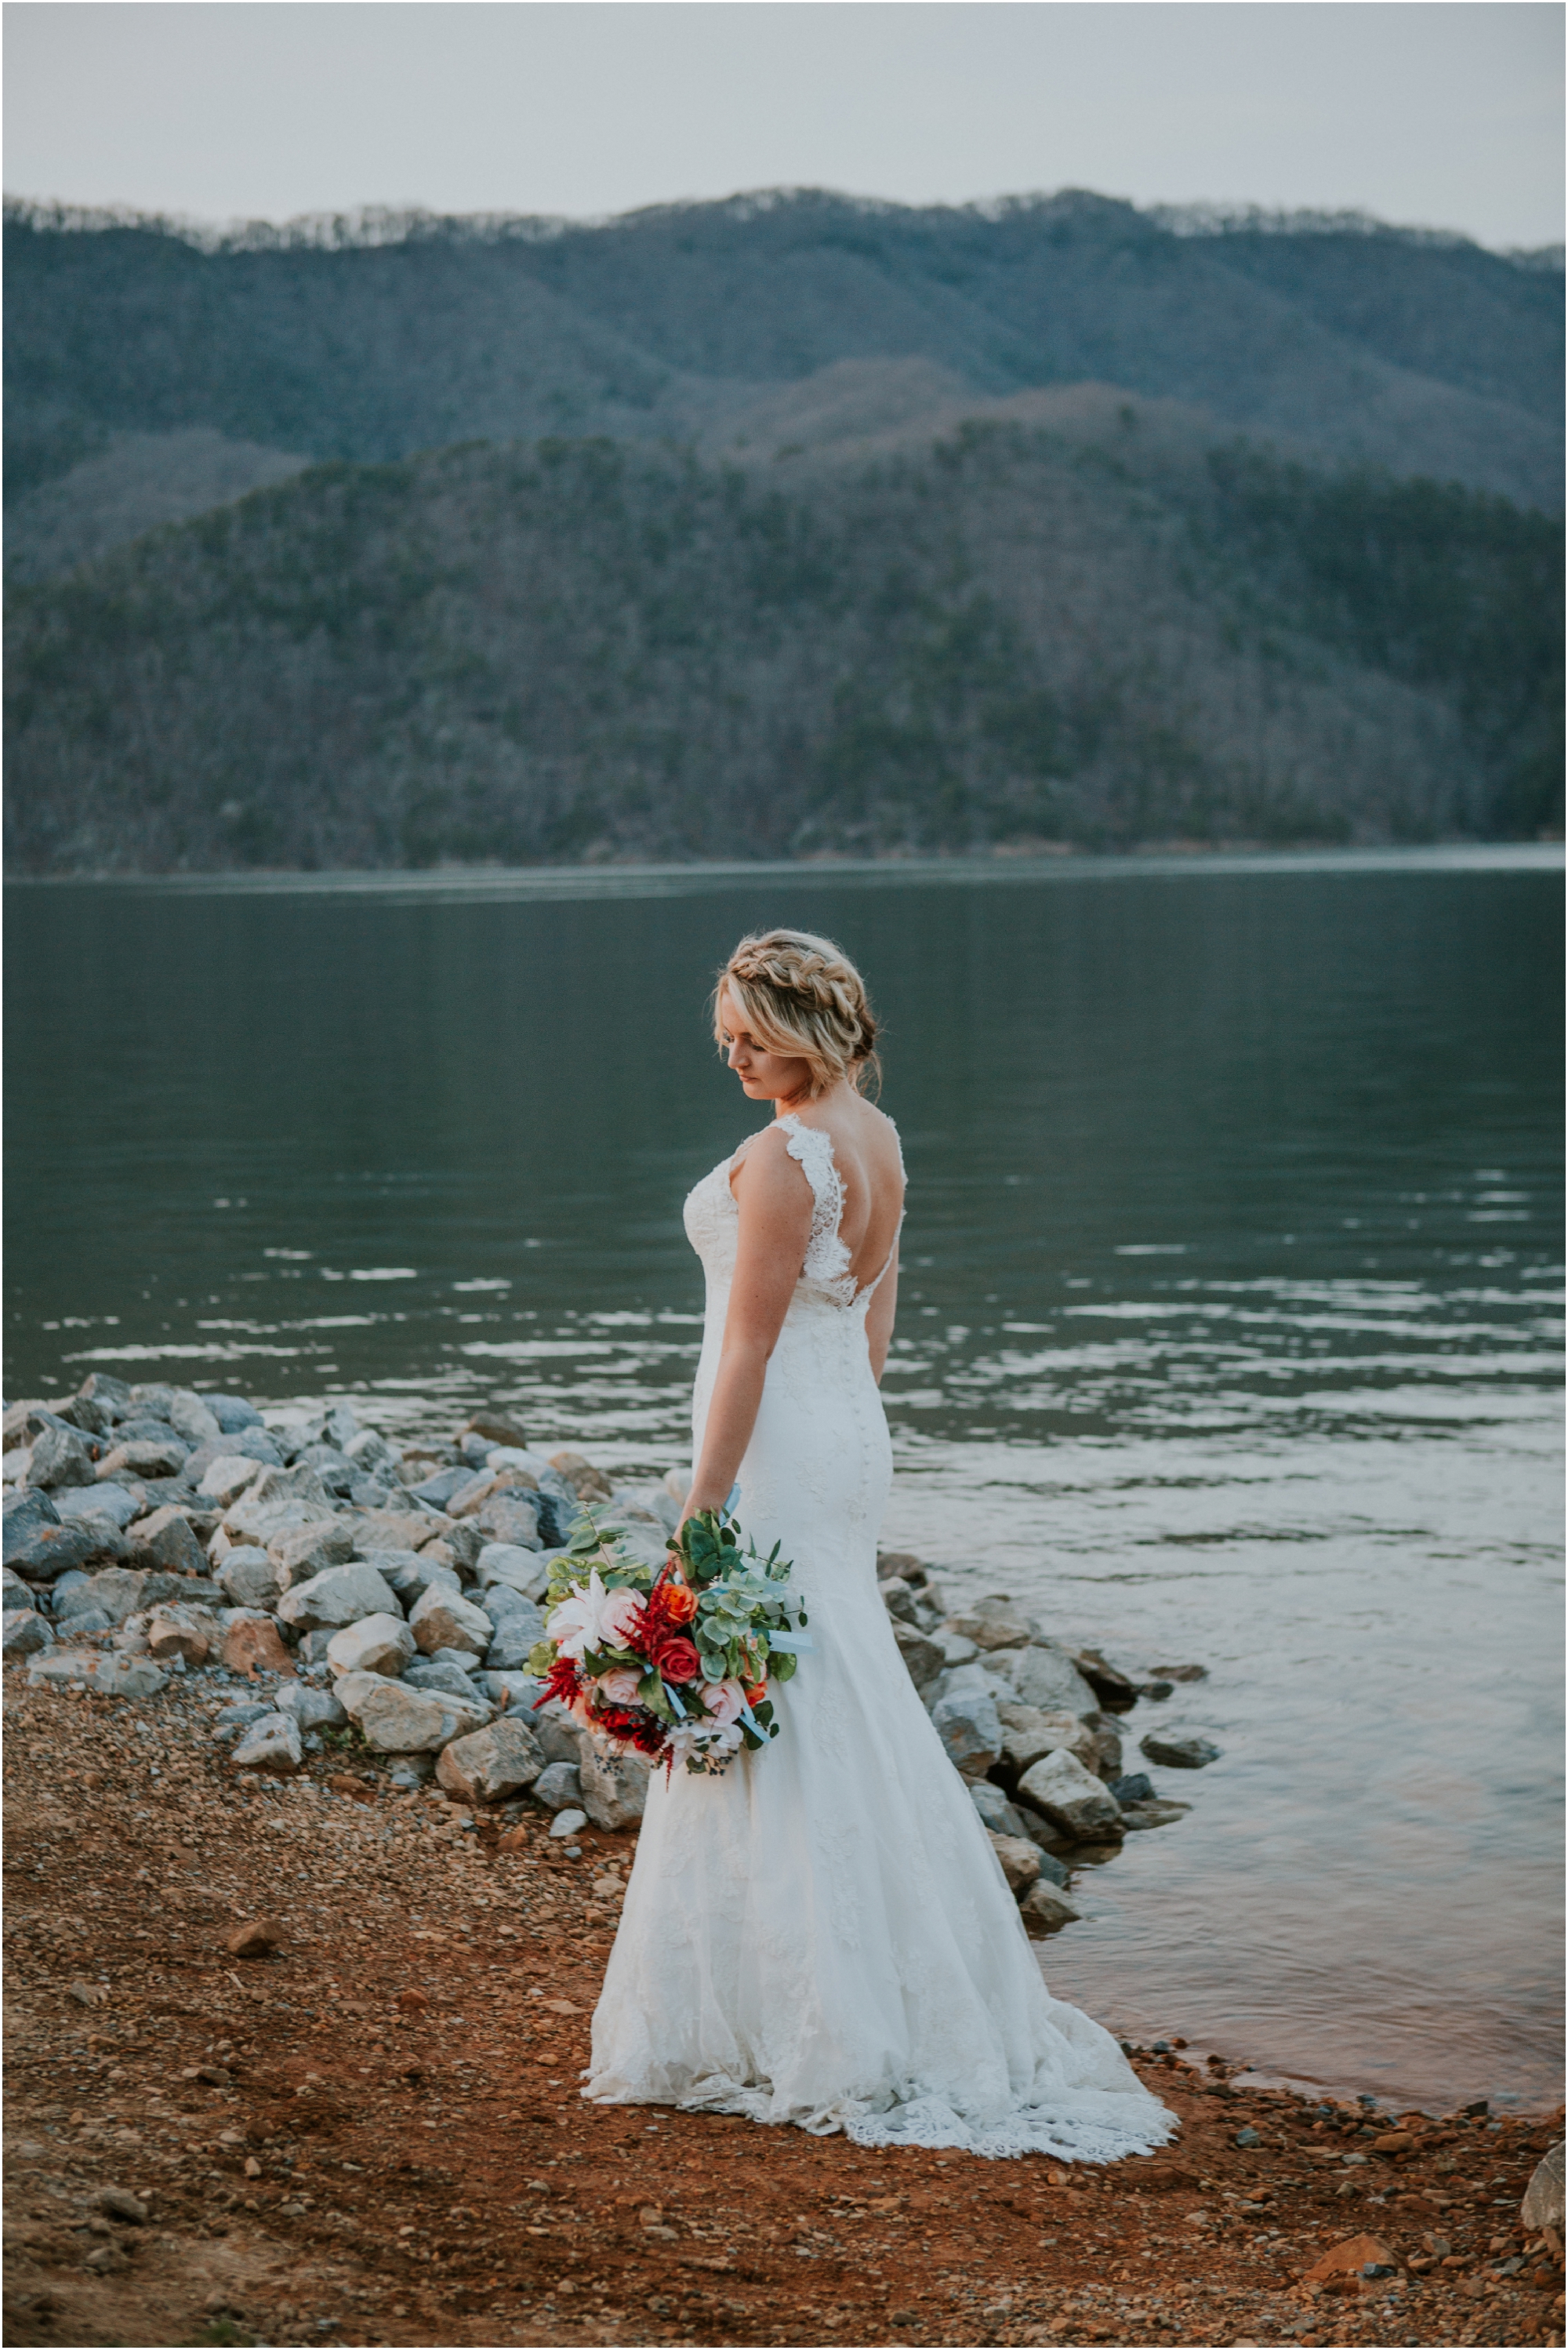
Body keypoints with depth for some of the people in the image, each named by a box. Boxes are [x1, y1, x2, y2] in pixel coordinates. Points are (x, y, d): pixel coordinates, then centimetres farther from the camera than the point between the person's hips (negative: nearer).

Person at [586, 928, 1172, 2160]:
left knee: (784, 1726, -3)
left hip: (779, 1453, -10)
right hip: (852, 1437, 10)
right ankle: (917, 1995, 24)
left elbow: (748, 1348, -19)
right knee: (852, 1717, 16)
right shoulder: (878, 1138, 9)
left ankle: (815, 2025, 3)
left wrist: (701, 1506, -16)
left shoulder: (781, 1160, -19)